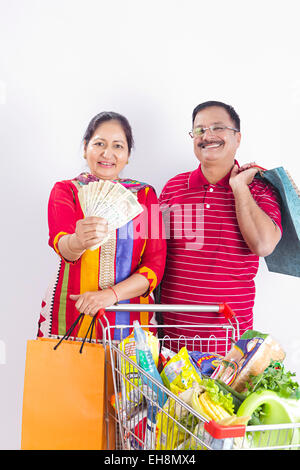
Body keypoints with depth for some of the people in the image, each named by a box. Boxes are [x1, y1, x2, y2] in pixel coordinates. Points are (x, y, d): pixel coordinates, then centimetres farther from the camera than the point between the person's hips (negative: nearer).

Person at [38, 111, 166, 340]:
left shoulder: (145, 194, 7)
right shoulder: (65, 190, 3)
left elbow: (156, 265, -1)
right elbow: (60, 242, -16)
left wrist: (111, 294, -15)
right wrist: (78, 242, -39)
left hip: (129, 318, 1)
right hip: (69, 316, -1)